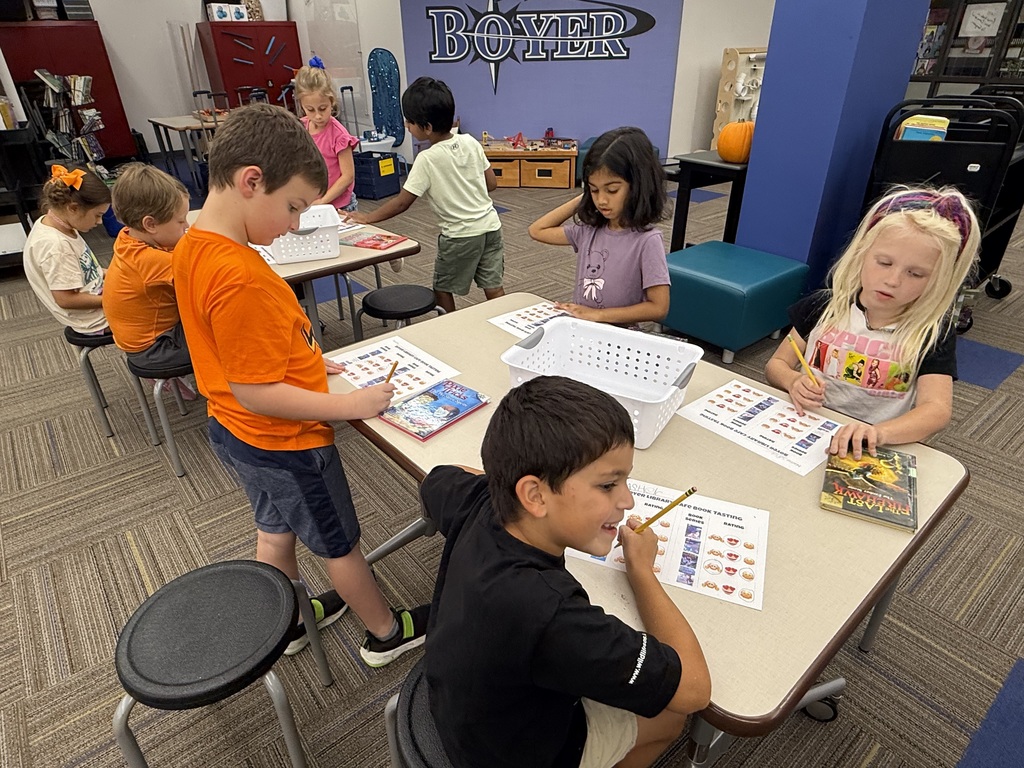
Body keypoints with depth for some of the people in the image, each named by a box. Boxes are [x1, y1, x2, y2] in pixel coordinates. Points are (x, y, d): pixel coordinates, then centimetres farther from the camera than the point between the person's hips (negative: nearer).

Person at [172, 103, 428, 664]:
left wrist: (304, 362, 6)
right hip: (283, 444, -8)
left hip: (233, 432, 9)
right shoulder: (240, 277, -33)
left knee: (275, 529, 27)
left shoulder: (192, 246, -2)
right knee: (340, 544, 12)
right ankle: (386, 633, 36)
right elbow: (257, 393, -30)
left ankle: (291, 619, 50)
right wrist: (354, 405, -23)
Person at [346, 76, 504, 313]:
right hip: (490, 225, 6)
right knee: (494, 288, 10)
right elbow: (491, 184, 6)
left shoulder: (427, 159, -15)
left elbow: (402, 203, -11)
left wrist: (368, 218, 1)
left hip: (461, 235, -6)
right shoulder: (470, 142, 0)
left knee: (443, 290, 13)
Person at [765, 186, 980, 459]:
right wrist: (794, 382, -17)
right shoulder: (824, 307, 1)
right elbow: (776, 365, 7)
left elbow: (937, 409, -16)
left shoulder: (934, 333, -3)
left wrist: (878, 433, -36)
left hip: (876, 453, 1)